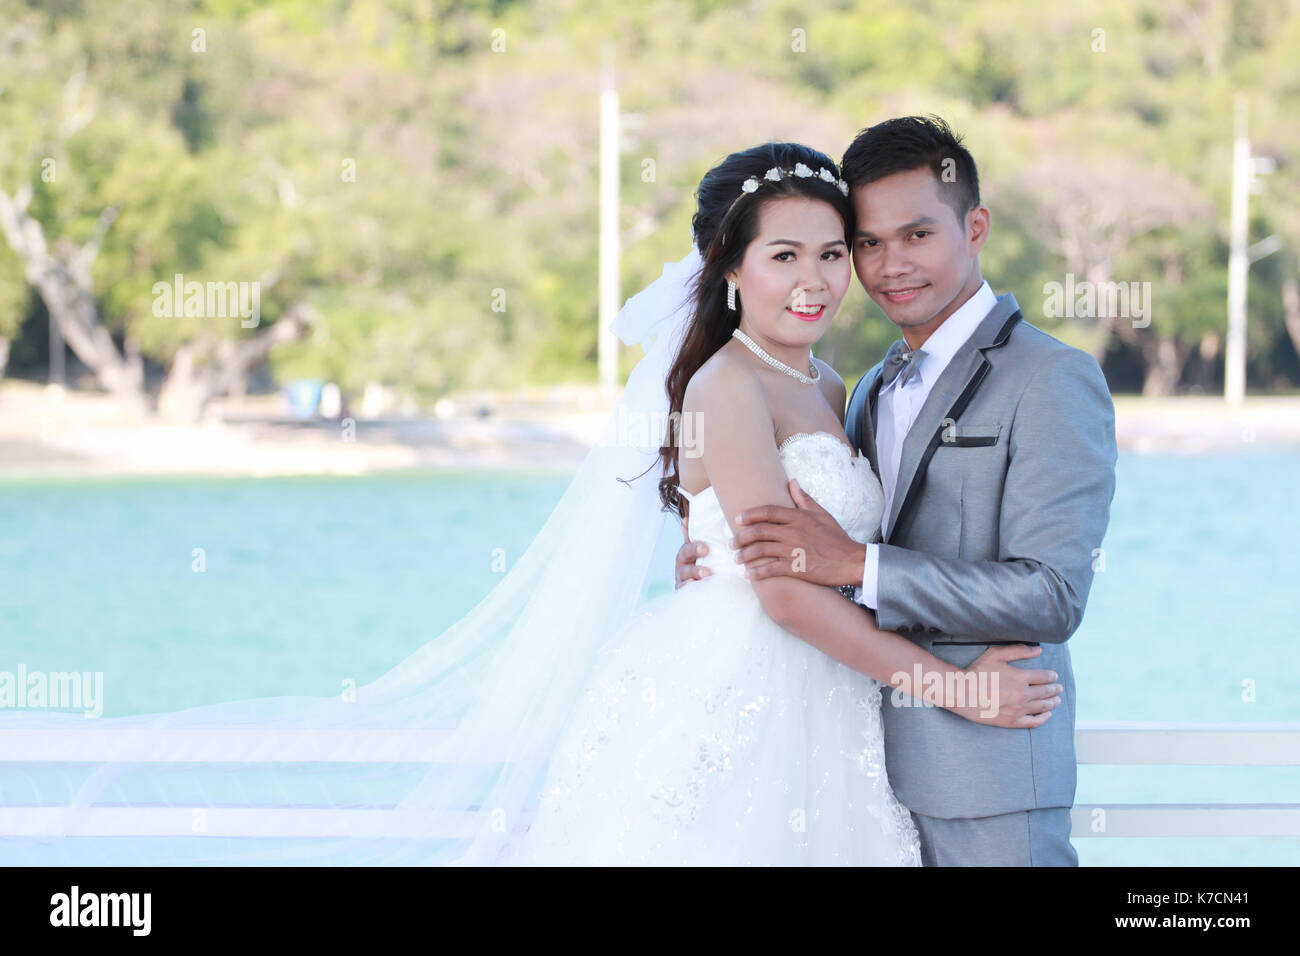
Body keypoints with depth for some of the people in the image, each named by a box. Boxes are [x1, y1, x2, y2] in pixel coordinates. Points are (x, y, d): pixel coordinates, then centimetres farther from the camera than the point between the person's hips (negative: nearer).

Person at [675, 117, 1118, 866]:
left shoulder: (1053, 379, -9)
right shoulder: (876, 390, 17)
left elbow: (1053, 595, -18)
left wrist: (857, 564, -22)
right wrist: (719, 567, -2)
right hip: (874, 765, 7)